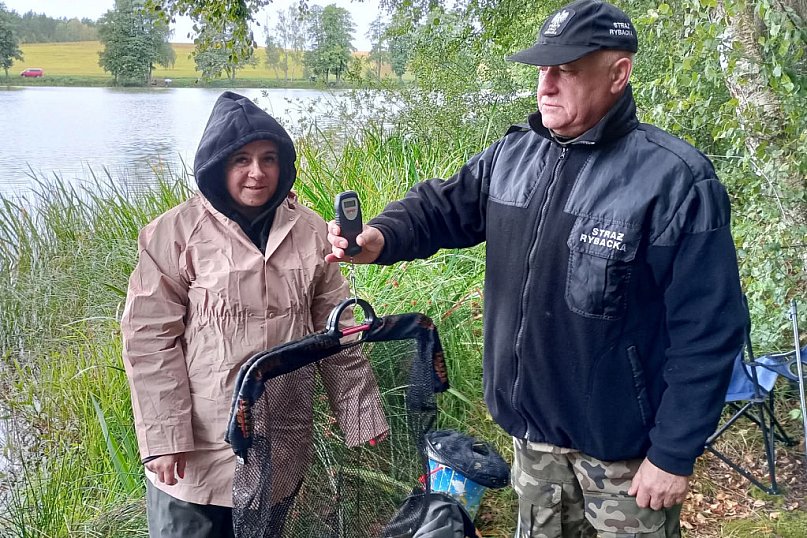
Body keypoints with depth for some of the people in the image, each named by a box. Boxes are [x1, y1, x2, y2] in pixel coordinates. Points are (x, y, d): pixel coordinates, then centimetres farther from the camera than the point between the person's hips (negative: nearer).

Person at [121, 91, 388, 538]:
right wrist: (163, 438, -12)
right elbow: (149, 338, -9)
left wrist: (361, 415, 6)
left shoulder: (309, 231, 2)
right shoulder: (176, 233, -9)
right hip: (197, 452, -3)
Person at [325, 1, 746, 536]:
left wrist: (674, 454, -17)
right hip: (533, 424, 6)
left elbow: (706, 334, -20)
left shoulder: (675, 181, -21)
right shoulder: (511, 156, -1)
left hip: (622, 444, -5)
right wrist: (381, 238, -17)